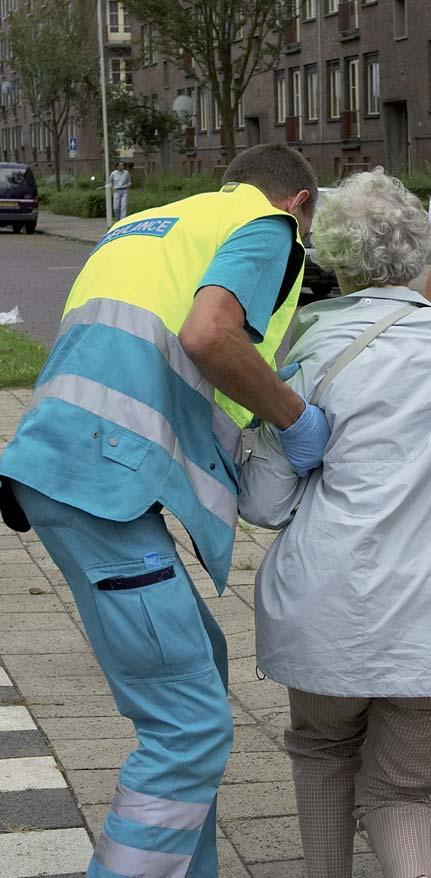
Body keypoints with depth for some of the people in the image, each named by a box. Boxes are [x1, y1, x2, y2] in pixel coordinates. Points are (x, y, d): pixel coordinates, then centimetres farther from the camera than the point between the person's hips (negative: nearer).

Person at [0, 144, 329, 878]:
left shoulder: (144, 226, 29)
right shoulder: (267, 226, 4)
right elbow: (208, 335, -17)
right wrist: (297, 419, -3)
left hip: (60, 468, 9)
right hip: (105, 482, -9)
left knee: (196, 668, 22)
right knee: (191, 727, -7)